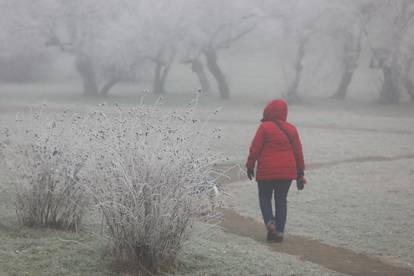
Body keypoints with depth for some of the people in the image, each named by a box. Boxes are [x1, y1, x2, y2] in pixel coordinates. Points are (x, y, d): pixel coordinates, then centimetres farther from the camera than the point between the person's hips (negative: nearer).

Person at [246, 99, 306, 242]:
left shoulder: (264, 127, -7)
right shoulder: (291, 129, 7)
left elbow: (255, 148, -8)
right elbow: (298, 151, 8)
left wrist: (250, 165, 4)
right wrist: (300, 173, 14)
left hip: (267, 171, -4)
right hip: (287, 171, 4)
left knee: (265, 198, 10)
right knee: (281, 199, 11)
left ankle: (270, 222, -13)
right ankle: (279, 231, 7)